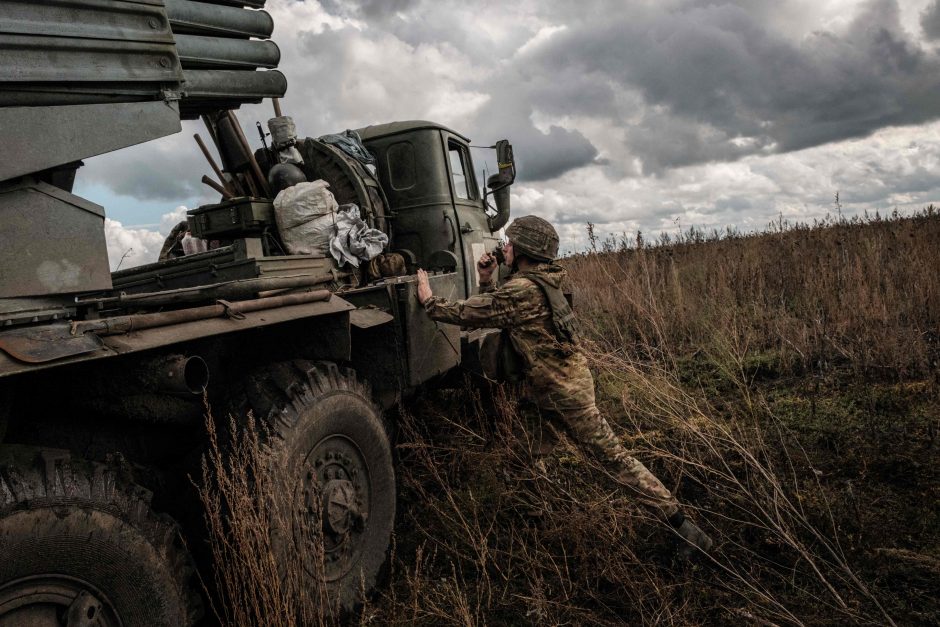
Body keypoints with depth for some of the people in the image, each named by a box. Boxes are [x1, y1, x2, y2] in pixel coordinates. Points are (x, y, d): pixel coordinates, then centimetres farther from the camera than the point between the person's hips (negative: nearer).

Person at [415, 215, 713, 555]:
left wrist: (429, 301, -3)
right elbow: (494, 311, 17)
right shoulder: (540, 281, 9)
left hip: (565, 390, -10)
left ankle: (681, 524, 1)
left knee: (614, 456, -5)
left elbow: (467, 314, -17)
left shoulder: (523, 290, -21)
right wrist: (486, 282, 6)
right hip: (560, 382, 10)